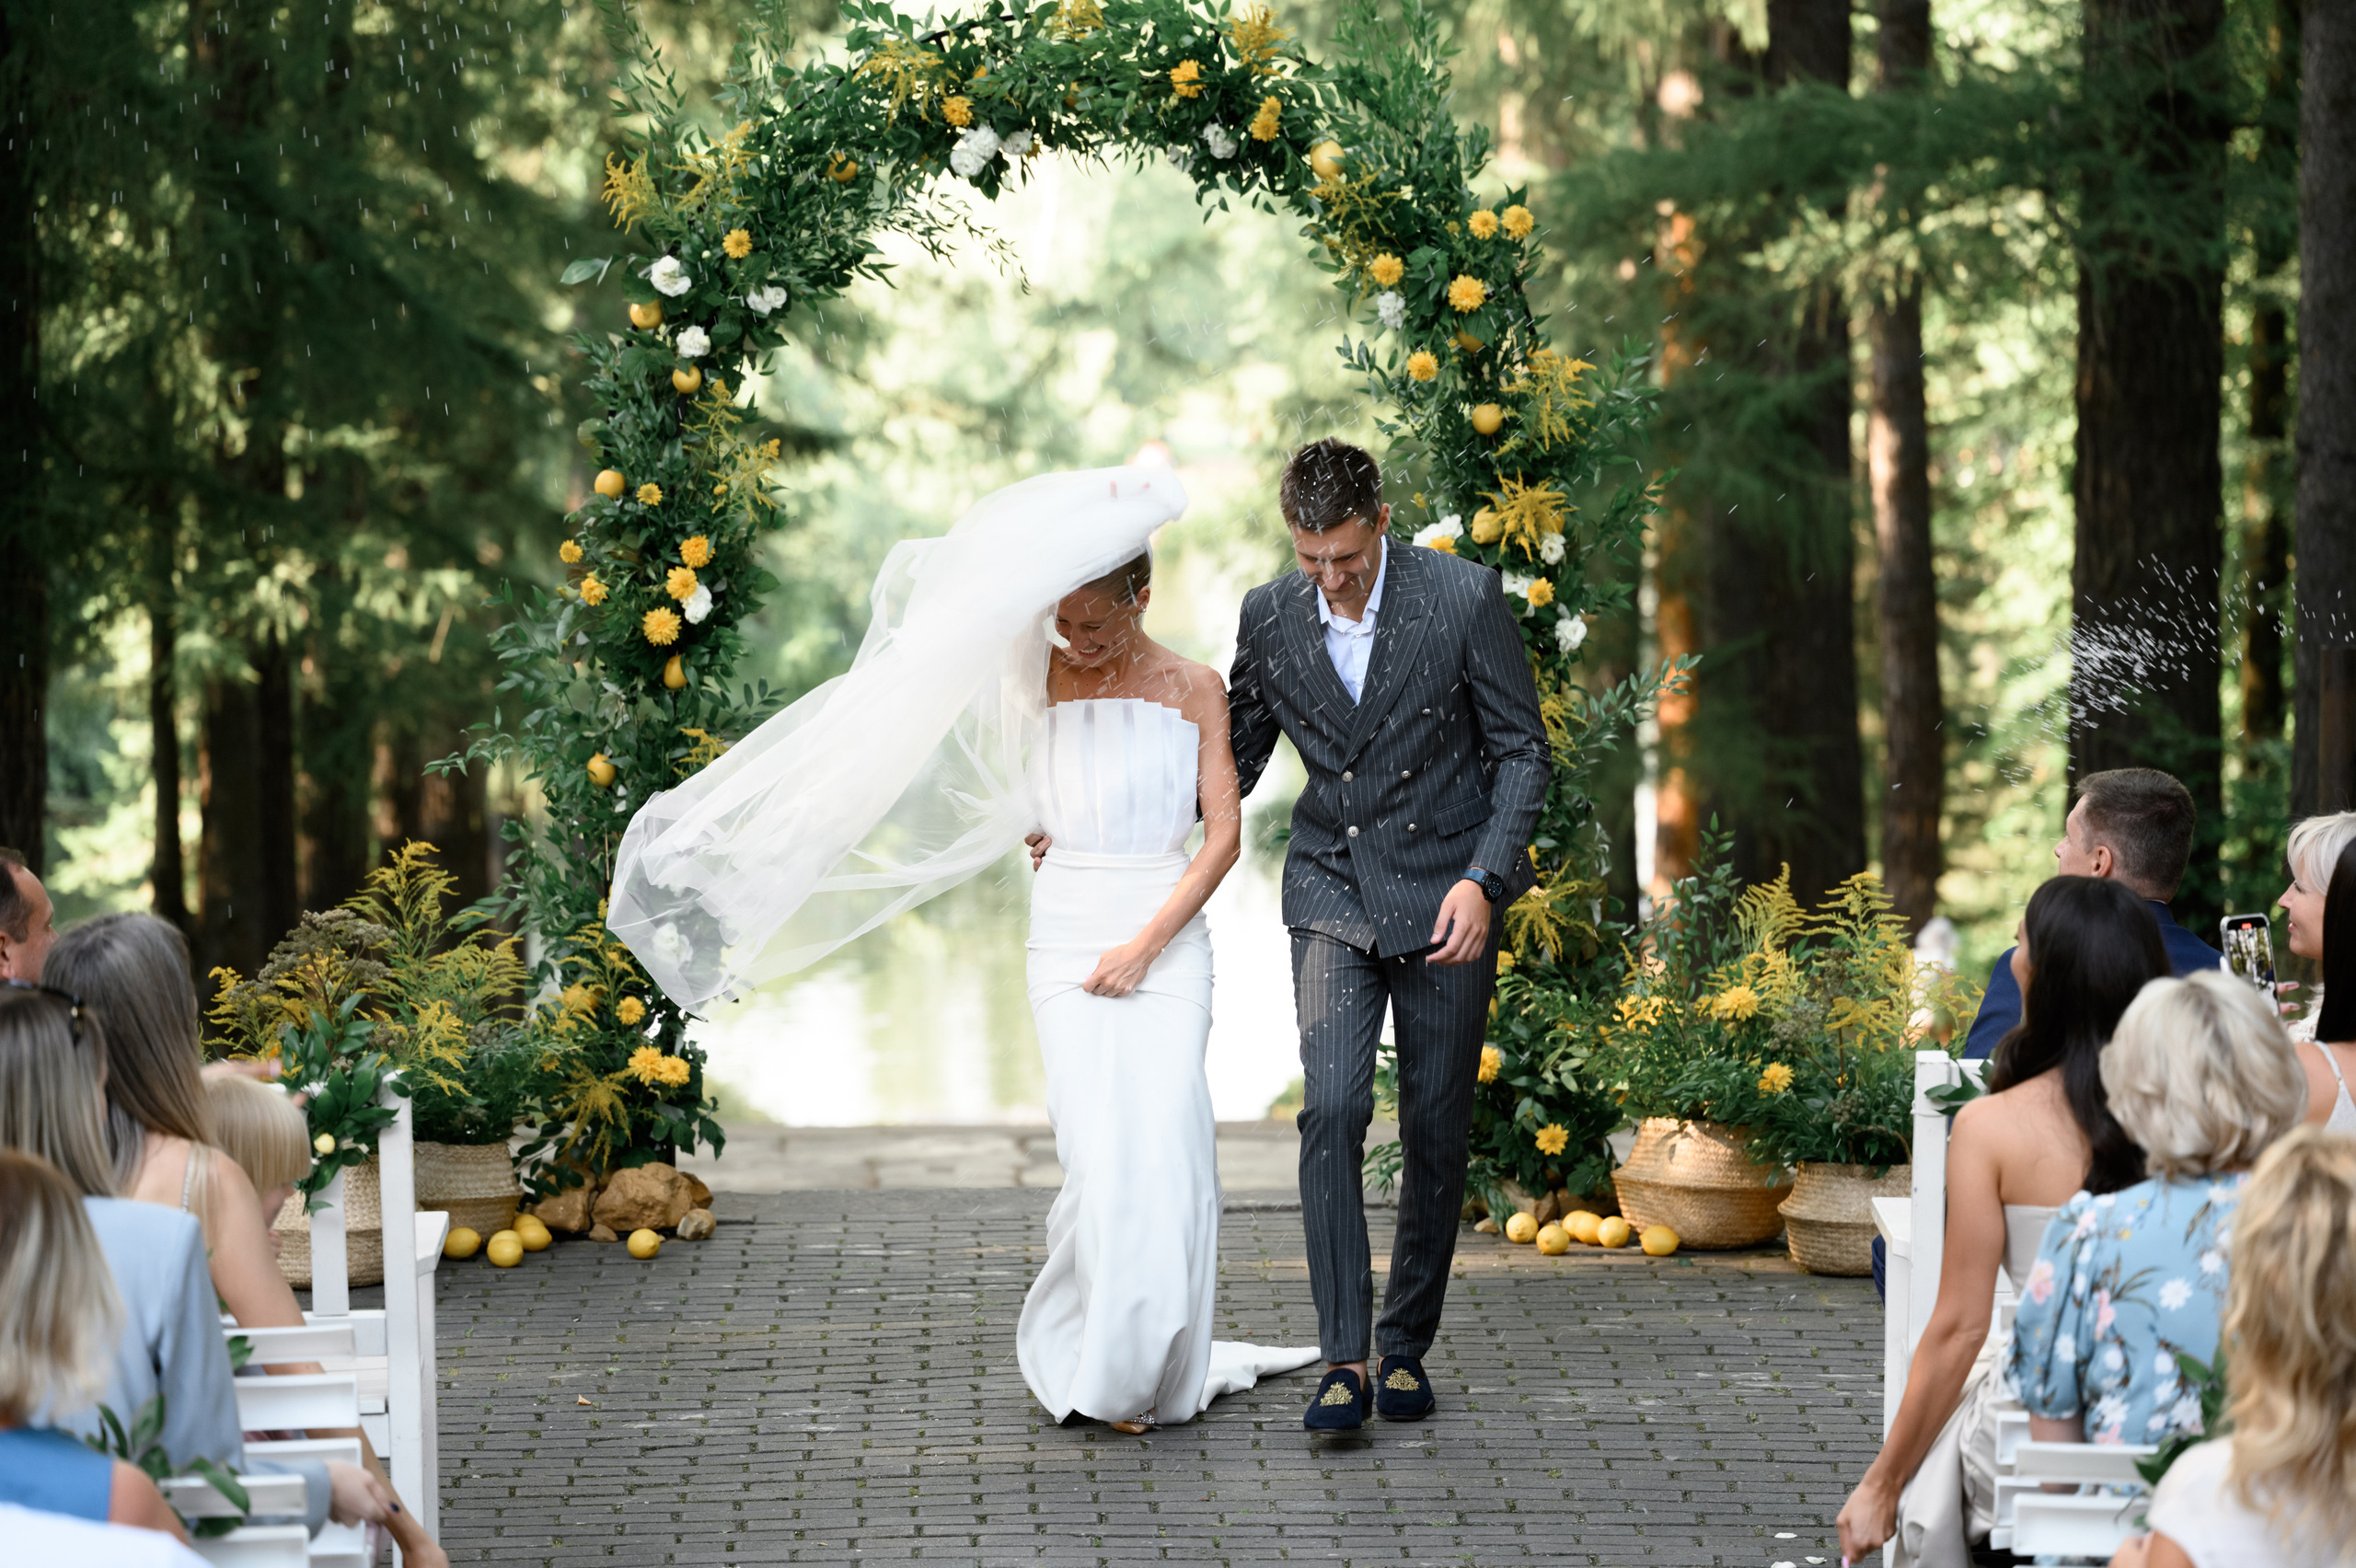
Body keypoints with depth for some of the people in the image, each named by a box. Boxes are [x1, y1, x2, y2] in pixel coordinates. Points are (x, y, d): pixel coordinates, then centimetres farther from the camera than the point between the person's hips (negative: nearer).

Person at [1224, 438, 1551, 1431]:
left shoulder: (1462, 596, -11)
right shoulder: (1270, 616, -2)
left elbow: (1522, 750, -4)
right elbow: (1233, 761, 12)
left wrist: (1482, 879, -15)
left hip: (1447, 897, -1)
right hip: (1334, 894, 1)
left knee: (1436, 1134, 4)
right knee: (1332, 1109, -16)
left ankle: (1406, 1346, 19)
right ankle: (1345, 1358, -16)